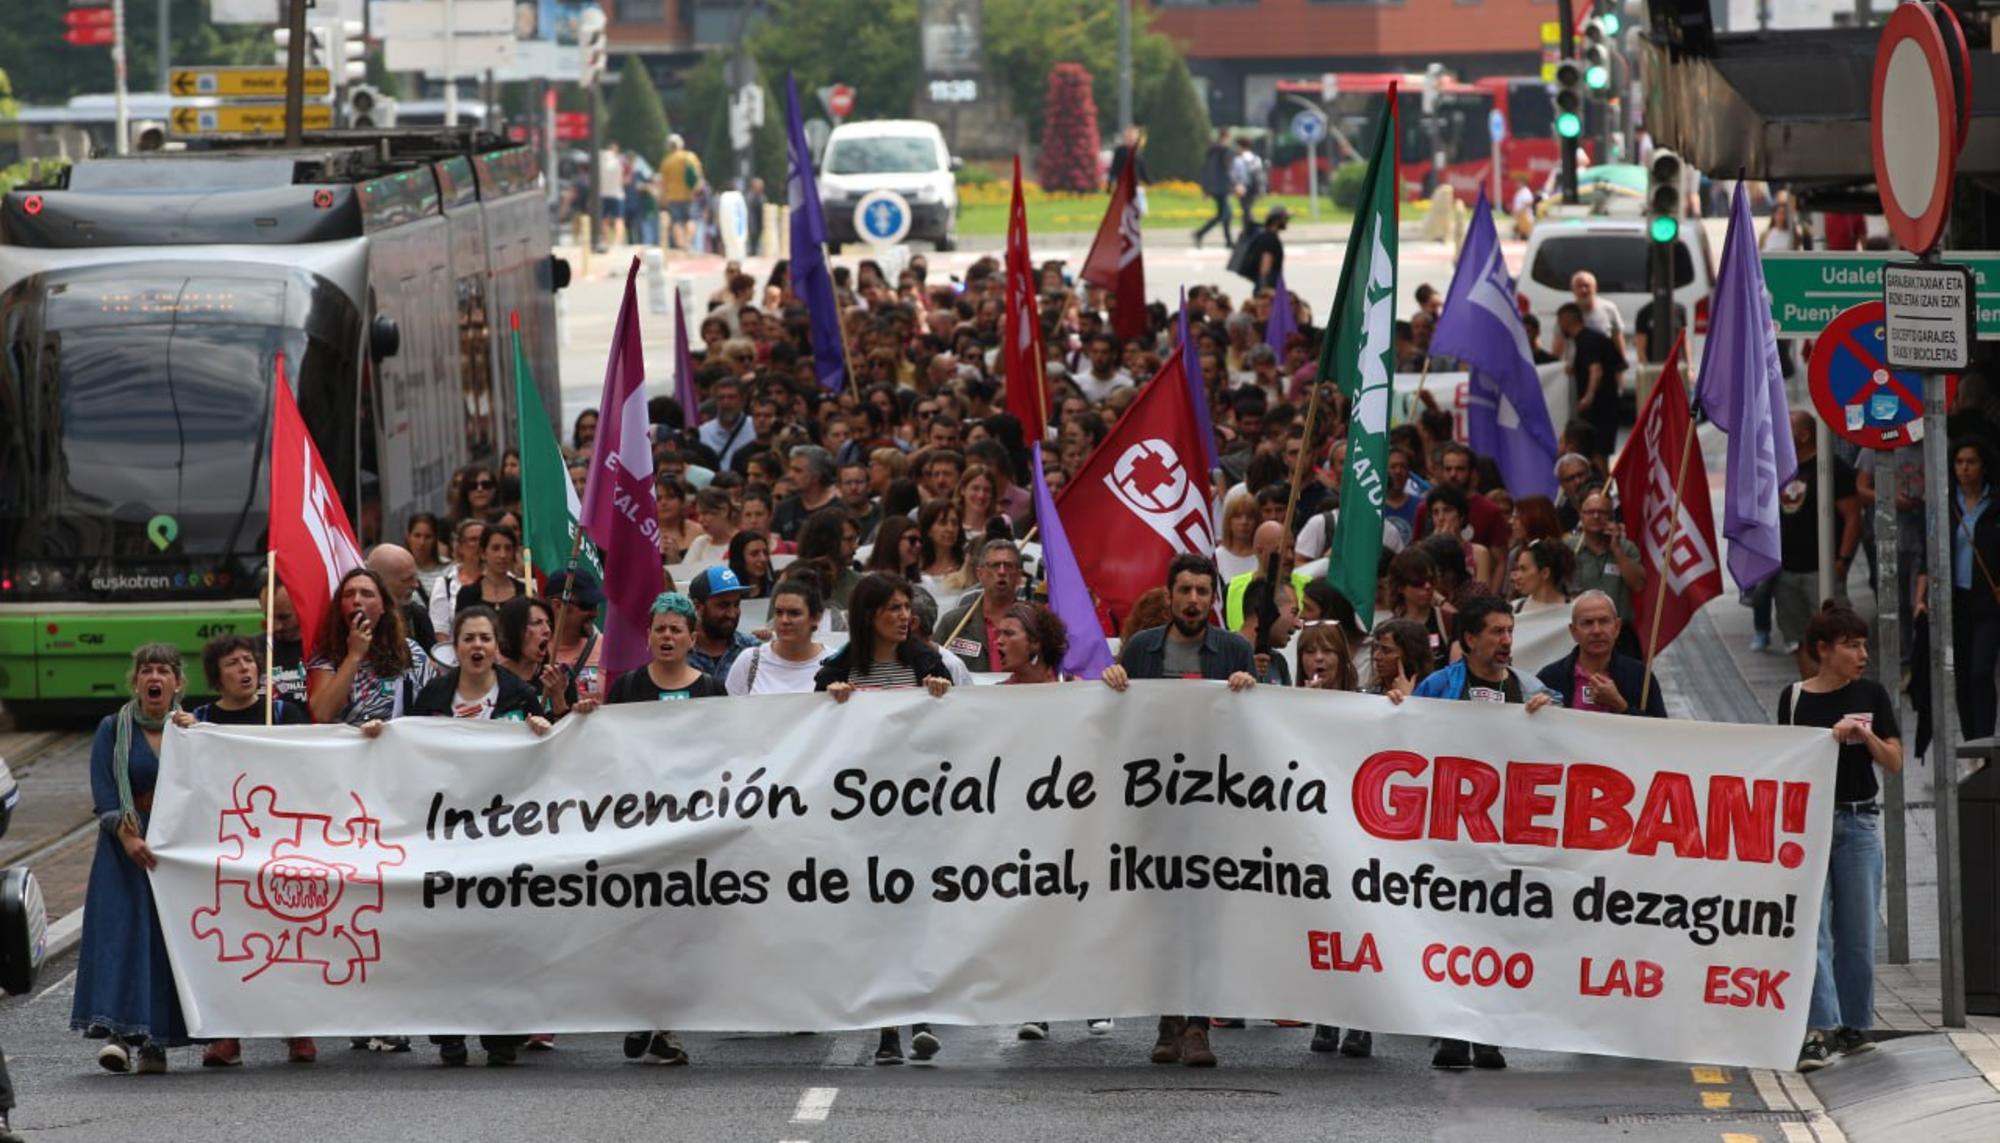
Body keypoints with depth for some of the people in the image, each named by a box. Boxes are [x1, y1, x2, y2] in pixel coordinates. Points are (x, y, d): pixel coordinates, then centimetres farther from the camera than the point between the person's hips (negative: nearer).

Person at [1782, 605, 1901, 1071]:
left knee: (1856, 930, 5)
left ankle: (1855, 1024, 18)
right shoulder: (1794, 699, 2)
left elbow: (1895, 763, 1)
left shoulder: (1871, 695, 2)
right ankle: (1820, 1031, -15)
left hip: (1858, 822, 1)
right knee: (1812, 928, -9)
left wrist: (1863, 734, -16)